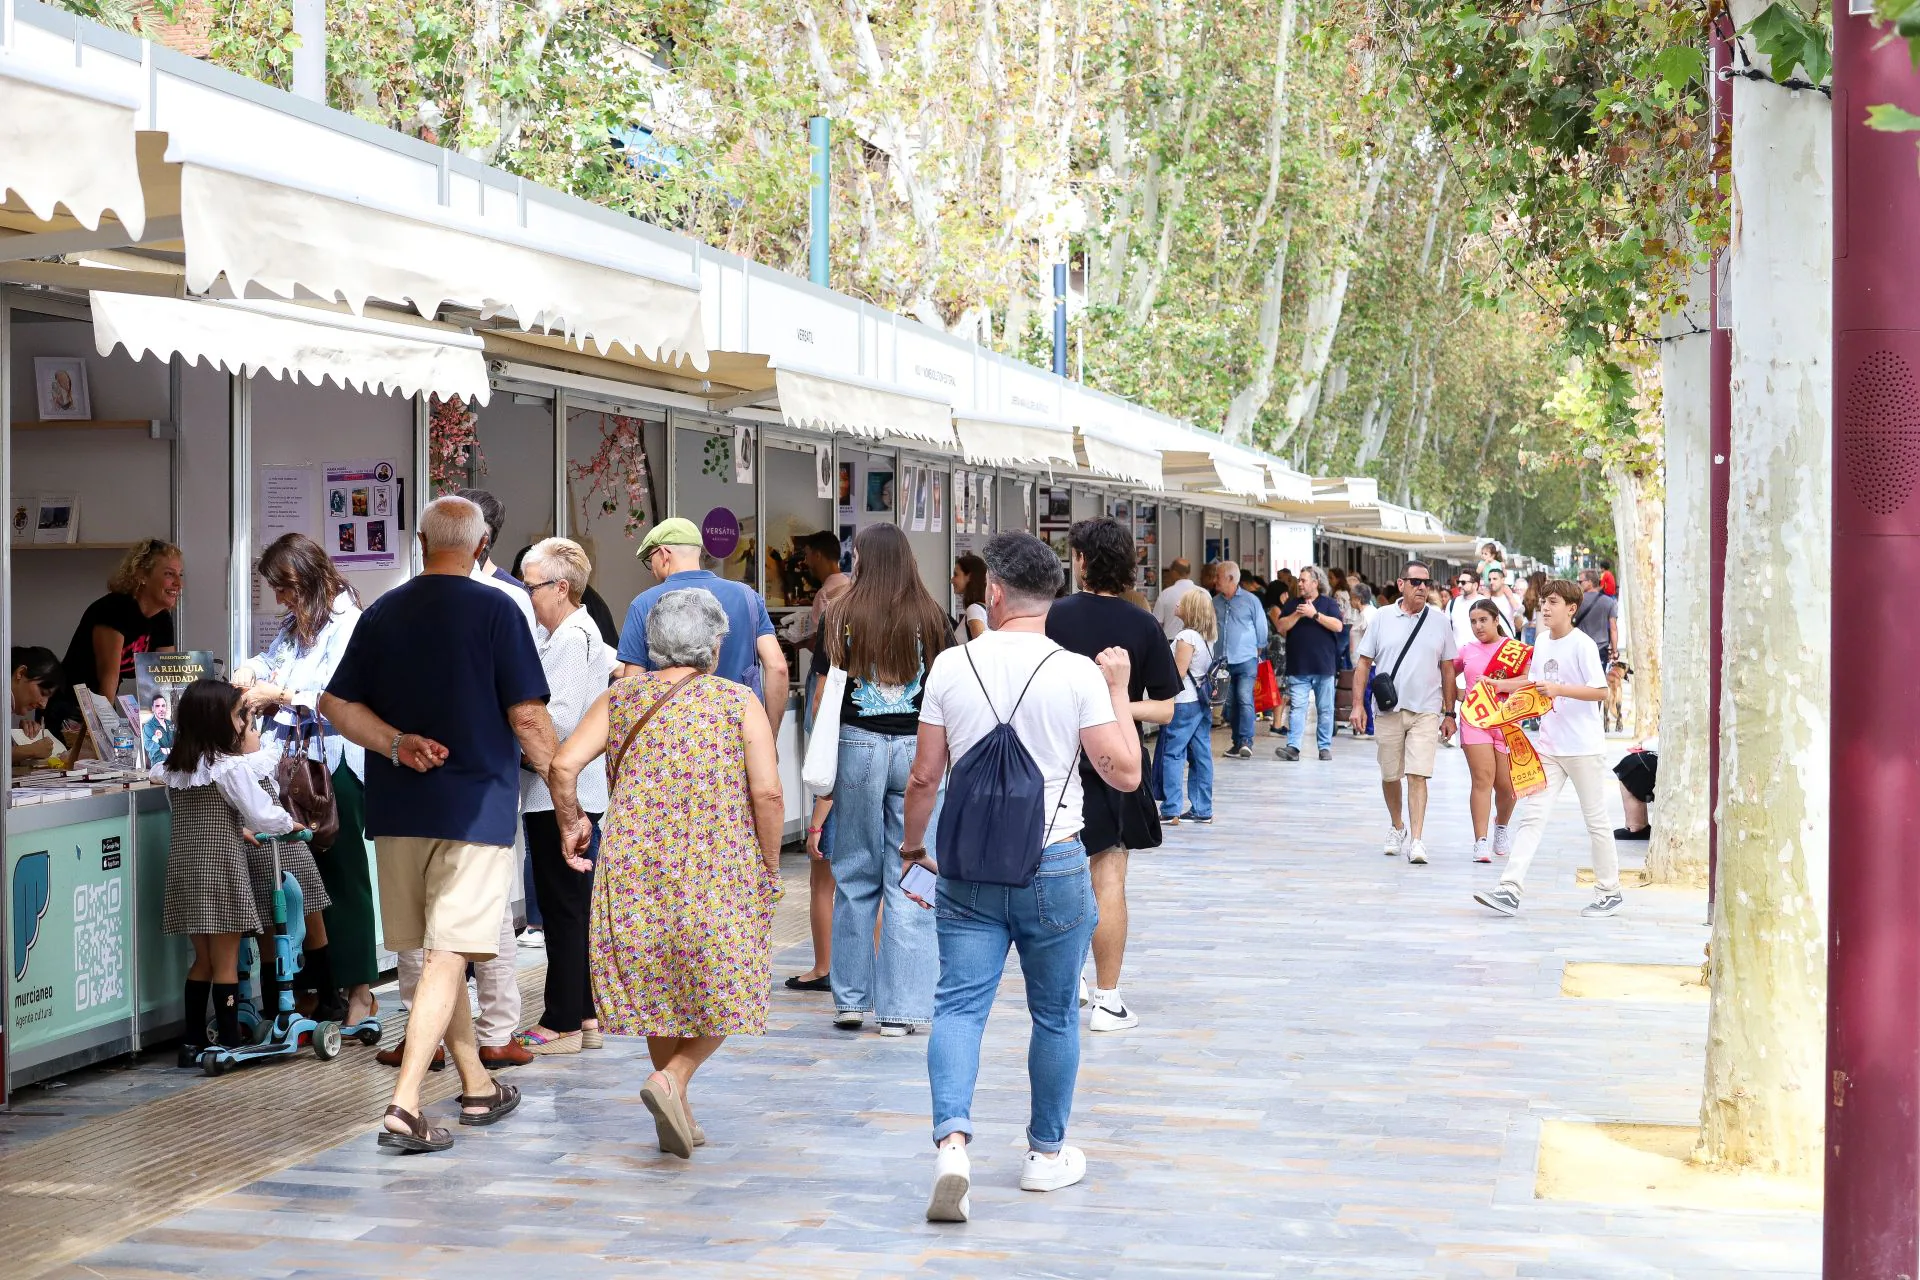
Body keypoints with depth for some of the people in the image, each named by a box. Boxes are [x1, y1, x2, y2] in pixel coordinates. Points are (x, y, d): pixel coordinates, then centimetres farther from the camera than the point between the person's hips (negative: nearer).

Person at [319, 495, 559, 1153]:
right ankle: (404, 1105, -17)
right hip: (476, 803, -5)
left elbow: (336, 704, 5)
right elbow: (527, 715, -10)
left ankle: (477, 1085, 29)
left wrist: (396, 744, -4)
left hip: (398, 805, 5)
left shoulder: (382, 612, 8)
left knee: (436, 951, 17)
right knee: (448, 955, -7)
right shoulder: (495, 609, -7)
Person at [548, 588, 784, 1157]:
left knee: (657, 984, 16)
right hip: (720, 871, -3)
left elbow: (564, 764, -5)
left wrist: (570, 823, 10)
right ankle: (671, 1080, -14)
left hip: (636, 867, 3)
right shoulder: (738, 702, -1)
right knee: (722, 991, 9)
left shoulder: (621, 697, 6)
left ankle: (679, 1119, 19)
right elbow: (766, 793, -9)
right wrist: (770, 869, 2)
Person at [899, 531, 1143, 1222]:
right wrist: (1119, 690, 4)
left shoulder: (951, 666, -2)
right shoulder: (1078, 673, -8)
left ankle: (952, 1140, -21)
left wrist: (912, 845, 17)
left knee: (958, 1006, 0)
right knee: (1054, 1015, 13)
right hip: (1054, 867, -1)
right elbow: (1125, 774, -7)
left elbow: (924, 777, 2)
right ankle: (1047, 1152, 25)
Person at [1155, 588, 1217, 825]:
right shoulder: (1207, 637, 11)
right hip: (1201, 701, 9)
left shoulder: (1187, 637, -15)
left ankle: (1171, 811, -6)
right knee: (1200, 754, 9)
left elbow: (1178, 674, -15)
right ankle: (1202, 810, 11)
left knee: (1172, 754, -4)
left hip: (1184, 702, -9)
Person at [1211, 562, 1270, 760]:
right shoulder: (1215, 602, 9)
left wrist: (1258, 649, 12)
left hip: (1246, 660, -4)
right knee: (1230, 703, 7)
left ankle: (1246, 742, -17)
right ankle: (1237, 742, 14)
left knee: (1245, 700, -14)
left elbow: (1261, 628, 6)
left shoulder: (1250, 600, -1)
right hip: (1223, 661, 4)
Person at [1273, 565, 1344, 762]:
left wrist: (1315, 614, -13)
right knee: (1297, 707, -7)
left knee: (1325, 709, 5)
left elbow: (1338, 626, -9)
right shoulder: (1292, 604, 13)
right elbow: (1282, 627, 3)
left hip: (1324, 666, -1)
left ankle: (1325, 746, 12)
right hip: (1298, 668, 1)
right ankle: (1293, 747, -13)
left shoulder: (1329, 603, 5)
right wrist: (1297, 614, -10)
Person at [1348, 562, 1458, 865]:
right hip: (1387, 710, 1)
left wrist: (1449, 714, 7)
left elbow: (1448, 669, 9)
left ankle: (1416, 840, -13)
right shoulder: (1382, 618, 4)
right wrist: (1358, 704, -1)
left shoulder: (1439, 621, 5)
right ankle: (1397, 829, 31)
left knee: (1417, 775, -11)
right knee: (1390, 775, 10)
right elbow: (1364, 662, 7)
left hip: (1426, 712, -1)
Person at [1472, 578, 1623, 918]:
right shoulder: (1542, 642, 10)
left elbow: (1601, 691, -19)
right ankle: (1510, 889, -11)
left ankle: (1609, 892, 17)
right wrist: (1499, 685, 16)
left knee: (1596, 820, 5)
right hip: (1548, 745, 6)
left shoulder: (1582, 644, -12)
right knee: (1532, 816, -3)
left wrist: (1558, 689, -27)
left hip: (1583, 747, -6)